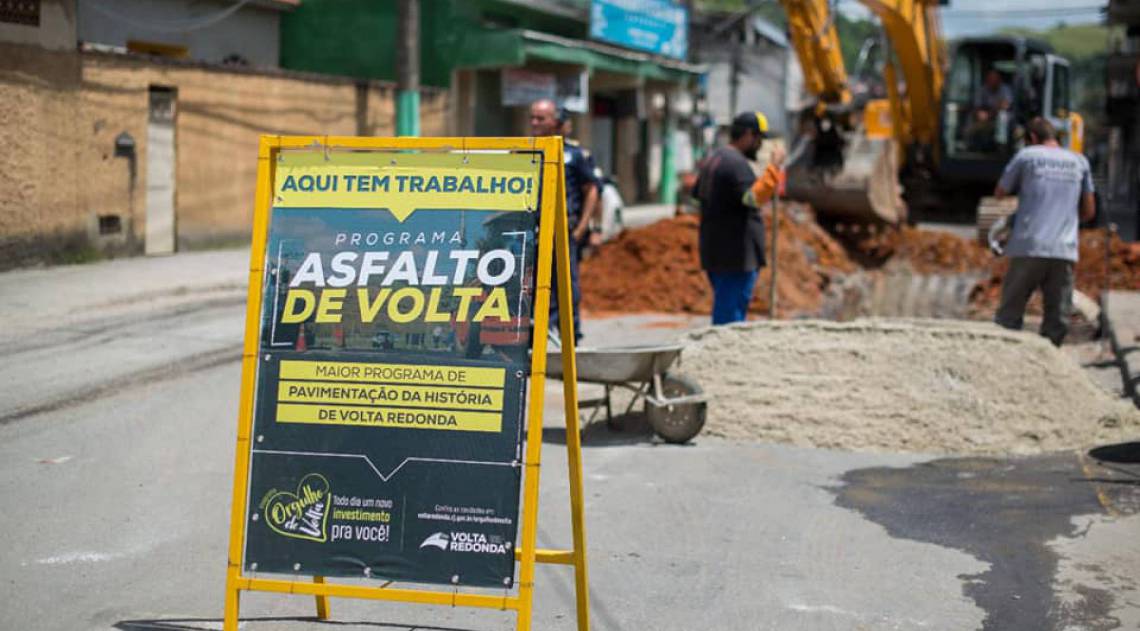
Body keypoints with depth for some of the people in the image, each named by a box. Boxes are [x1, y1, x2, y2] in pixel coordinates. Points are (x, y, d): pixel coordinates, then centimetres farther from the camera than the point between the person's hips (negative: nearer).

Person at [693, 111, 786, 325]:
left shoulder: (713, 160, 17)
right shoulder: (736, 163, -15)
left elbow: (697, 192, 32)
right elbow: (754, 197, -28)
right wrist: (774, 167, -26)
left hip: (714, 251, 10)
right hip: (736, 254, -10)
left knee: (723, 310, 15)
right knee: (731, 315, -9)